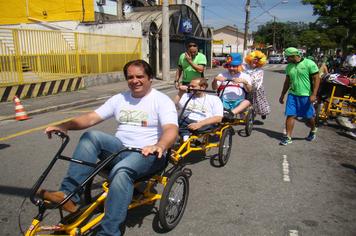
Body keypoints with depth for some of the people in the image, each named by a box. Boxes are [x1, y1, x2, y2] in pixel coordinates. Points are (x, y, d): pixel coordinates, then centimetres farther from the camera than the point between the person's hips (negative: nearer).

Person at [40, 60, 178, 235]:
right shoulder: (120, 99, 11)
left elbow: (171, 130, -22)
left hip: (148, 154, -5)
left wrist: (159, 146, -44)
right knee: (91, 136, -18)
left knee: (121, 170, -35)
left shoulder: (162, 101, -5)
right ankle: (69, 194, -21)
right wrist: (64, 126, -11)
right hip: (121, 148, 6)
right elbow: (91, 118, 5)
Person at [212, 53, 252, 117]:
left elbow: (249, 90, -2)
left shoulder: (245, 76, 12)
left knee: (247, 102, -33)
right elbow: (214, 88, 6)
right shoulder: (222, 75, 17)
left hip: (238, 102, -1)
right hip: (224, 101, 1)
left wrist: (245, 82, -21)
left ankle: (232, 113, -49)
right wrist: (215, 80, -15)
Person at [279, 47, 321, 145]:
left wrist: (313, 94, -17)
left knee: (309, 116, 10)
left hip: (306, 95, -4)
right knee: (290, 115, -3)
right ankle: (288, 137, 2)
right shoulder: (289, 67, 8)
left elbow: (316, 79, -10)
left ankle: (313, 131, 39)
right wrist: (282, 95, 17)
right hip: (292, 94, 4)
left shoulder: (309, 64, -9)